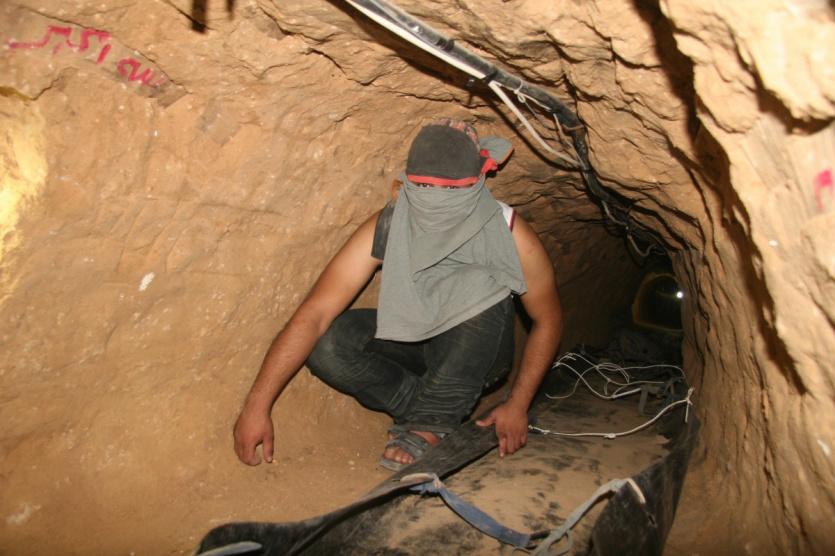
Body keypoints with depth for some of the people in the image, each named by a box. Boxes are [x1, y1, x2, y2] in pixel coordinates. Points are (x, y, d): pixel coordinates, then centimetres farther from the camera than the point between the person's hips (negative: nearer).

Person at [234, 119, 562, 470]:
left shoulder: (509, 236, -24)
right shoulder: (387, 228, -24)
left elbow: (548, 321, -10)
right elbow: (315, 313, -28)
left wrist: (518, 405, -14)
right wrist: (257, 405, -31)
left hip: (475, 356, -1)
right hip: (413, 346, 2)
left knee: (483, 284, -34)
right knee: (325, 344, -26)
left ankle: (429, 426, -23)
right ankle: (436, 417, -11)